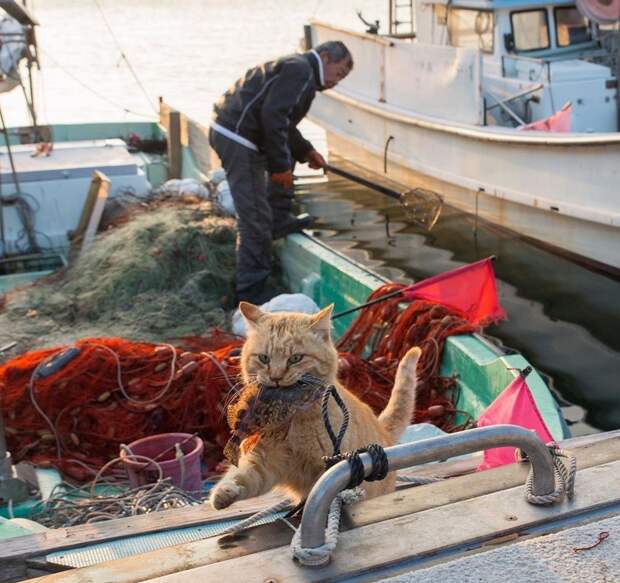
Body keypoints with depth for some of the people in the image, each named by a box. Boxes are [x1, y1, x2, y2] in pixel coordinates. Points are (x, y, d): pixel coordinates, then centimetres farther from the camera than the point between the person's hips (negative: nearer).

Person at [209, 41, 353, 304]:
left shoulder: (295, 67, 23)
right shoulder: (300, 70, -9)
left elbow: (282, 120, 30)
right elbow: (273, 117, -20)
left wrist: (305, 150, 24)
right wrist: (280, 165, -16)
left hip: (228, 128, 10)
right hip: (237, 137, -10)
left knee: (287, 152, 31)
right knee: (255, 218, -8)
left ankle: (279, 220, 34)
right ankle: (252, 290, -1)